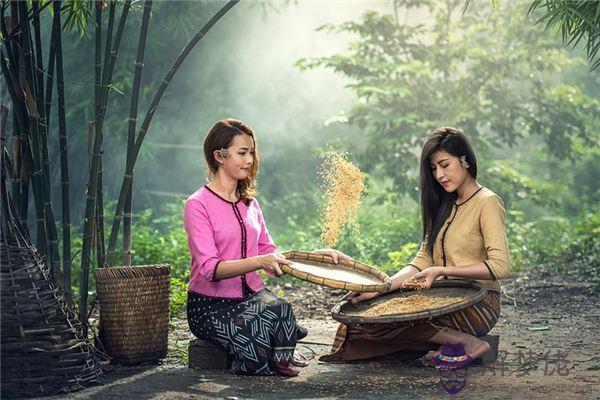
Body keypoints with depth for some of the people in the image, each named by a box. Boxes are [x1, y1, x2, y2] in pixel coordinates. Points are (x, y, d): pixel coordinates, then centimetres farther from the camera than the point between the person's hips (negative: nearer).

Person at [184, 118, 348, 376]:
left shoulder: (249, 203, 14)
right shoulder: (198, 205, -9)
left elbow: (270, 255, 15)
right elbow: (210, 269, -20)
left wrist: (314, 254, 0)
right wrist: (260, 261, -34)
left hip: (252, 295, 5)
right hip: (211, 305, -5)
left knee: (279, 309, -31)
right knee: (256, 355, -33)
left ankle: (280, 363, -7)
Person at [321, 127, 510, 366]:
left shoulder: (487, 203, -6)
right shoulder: (445, 205, 18)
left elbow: (500, 266, -17)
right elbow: (423, 261, 10)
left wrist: (442, 271, -21)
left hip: (478, 304, -8)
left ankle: (468, 343, -15)